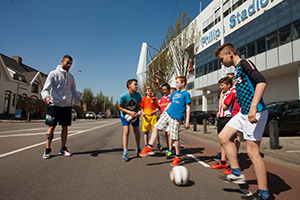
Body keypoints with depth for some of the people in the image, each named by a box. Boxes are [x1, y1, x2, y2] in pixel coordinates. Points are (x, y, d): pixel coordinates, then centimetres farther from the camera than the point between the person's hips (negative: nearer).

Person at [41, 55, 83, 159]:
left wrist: (79, 98, 11)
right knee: (52, 126, -3)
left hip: (66, 105, 4)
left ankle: (63, 149, 13)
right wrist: (46, 97, -27)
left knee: (65, 127, 5)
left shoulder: (70, 76, 13)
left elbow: (73, 90, 22)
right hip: (54, 104, -4)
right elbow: (45, 89, -7)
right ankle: (47, 149, 7)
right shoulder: (53, 74, -1)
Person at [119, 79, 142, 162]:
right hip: (125, 115, -3)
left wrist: (139, 112, -24)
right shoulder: (123, 96, -23)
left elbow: (139, 106, -3)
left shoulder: (138, 95, -16)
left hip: (135, 115, 3)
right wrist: (130, 112, -24)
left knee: (137, 132, 7)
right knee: (126, 132, -13)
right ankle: (125, 153, -9)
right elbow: (120, 107, -13)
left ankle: (138, 149, 28)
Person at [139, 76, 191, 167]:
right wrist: (163, 112, 23)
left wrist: (187, 121, -14)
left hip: (176, 118, -7)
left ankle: (178, 158, 15)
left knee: (175, 138, -1)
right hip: (167, 114, 7)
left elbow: (188, 108, -9)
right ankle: (149, 147, 8)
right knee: (156, 127, 0)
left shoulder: (186, 94, -5)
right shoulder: (175, 93, 16)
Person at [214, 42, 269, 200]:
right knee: (223, 136, 6)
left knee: (252, 151, -6)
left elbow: (262, 82, -23)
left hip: (255, 113, -10)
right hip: (243, 113, 10)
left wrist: (253, 107, -31)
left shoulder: (245, 64, -8)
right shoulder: (237, 70, 20)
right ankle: (237, 173, 12)